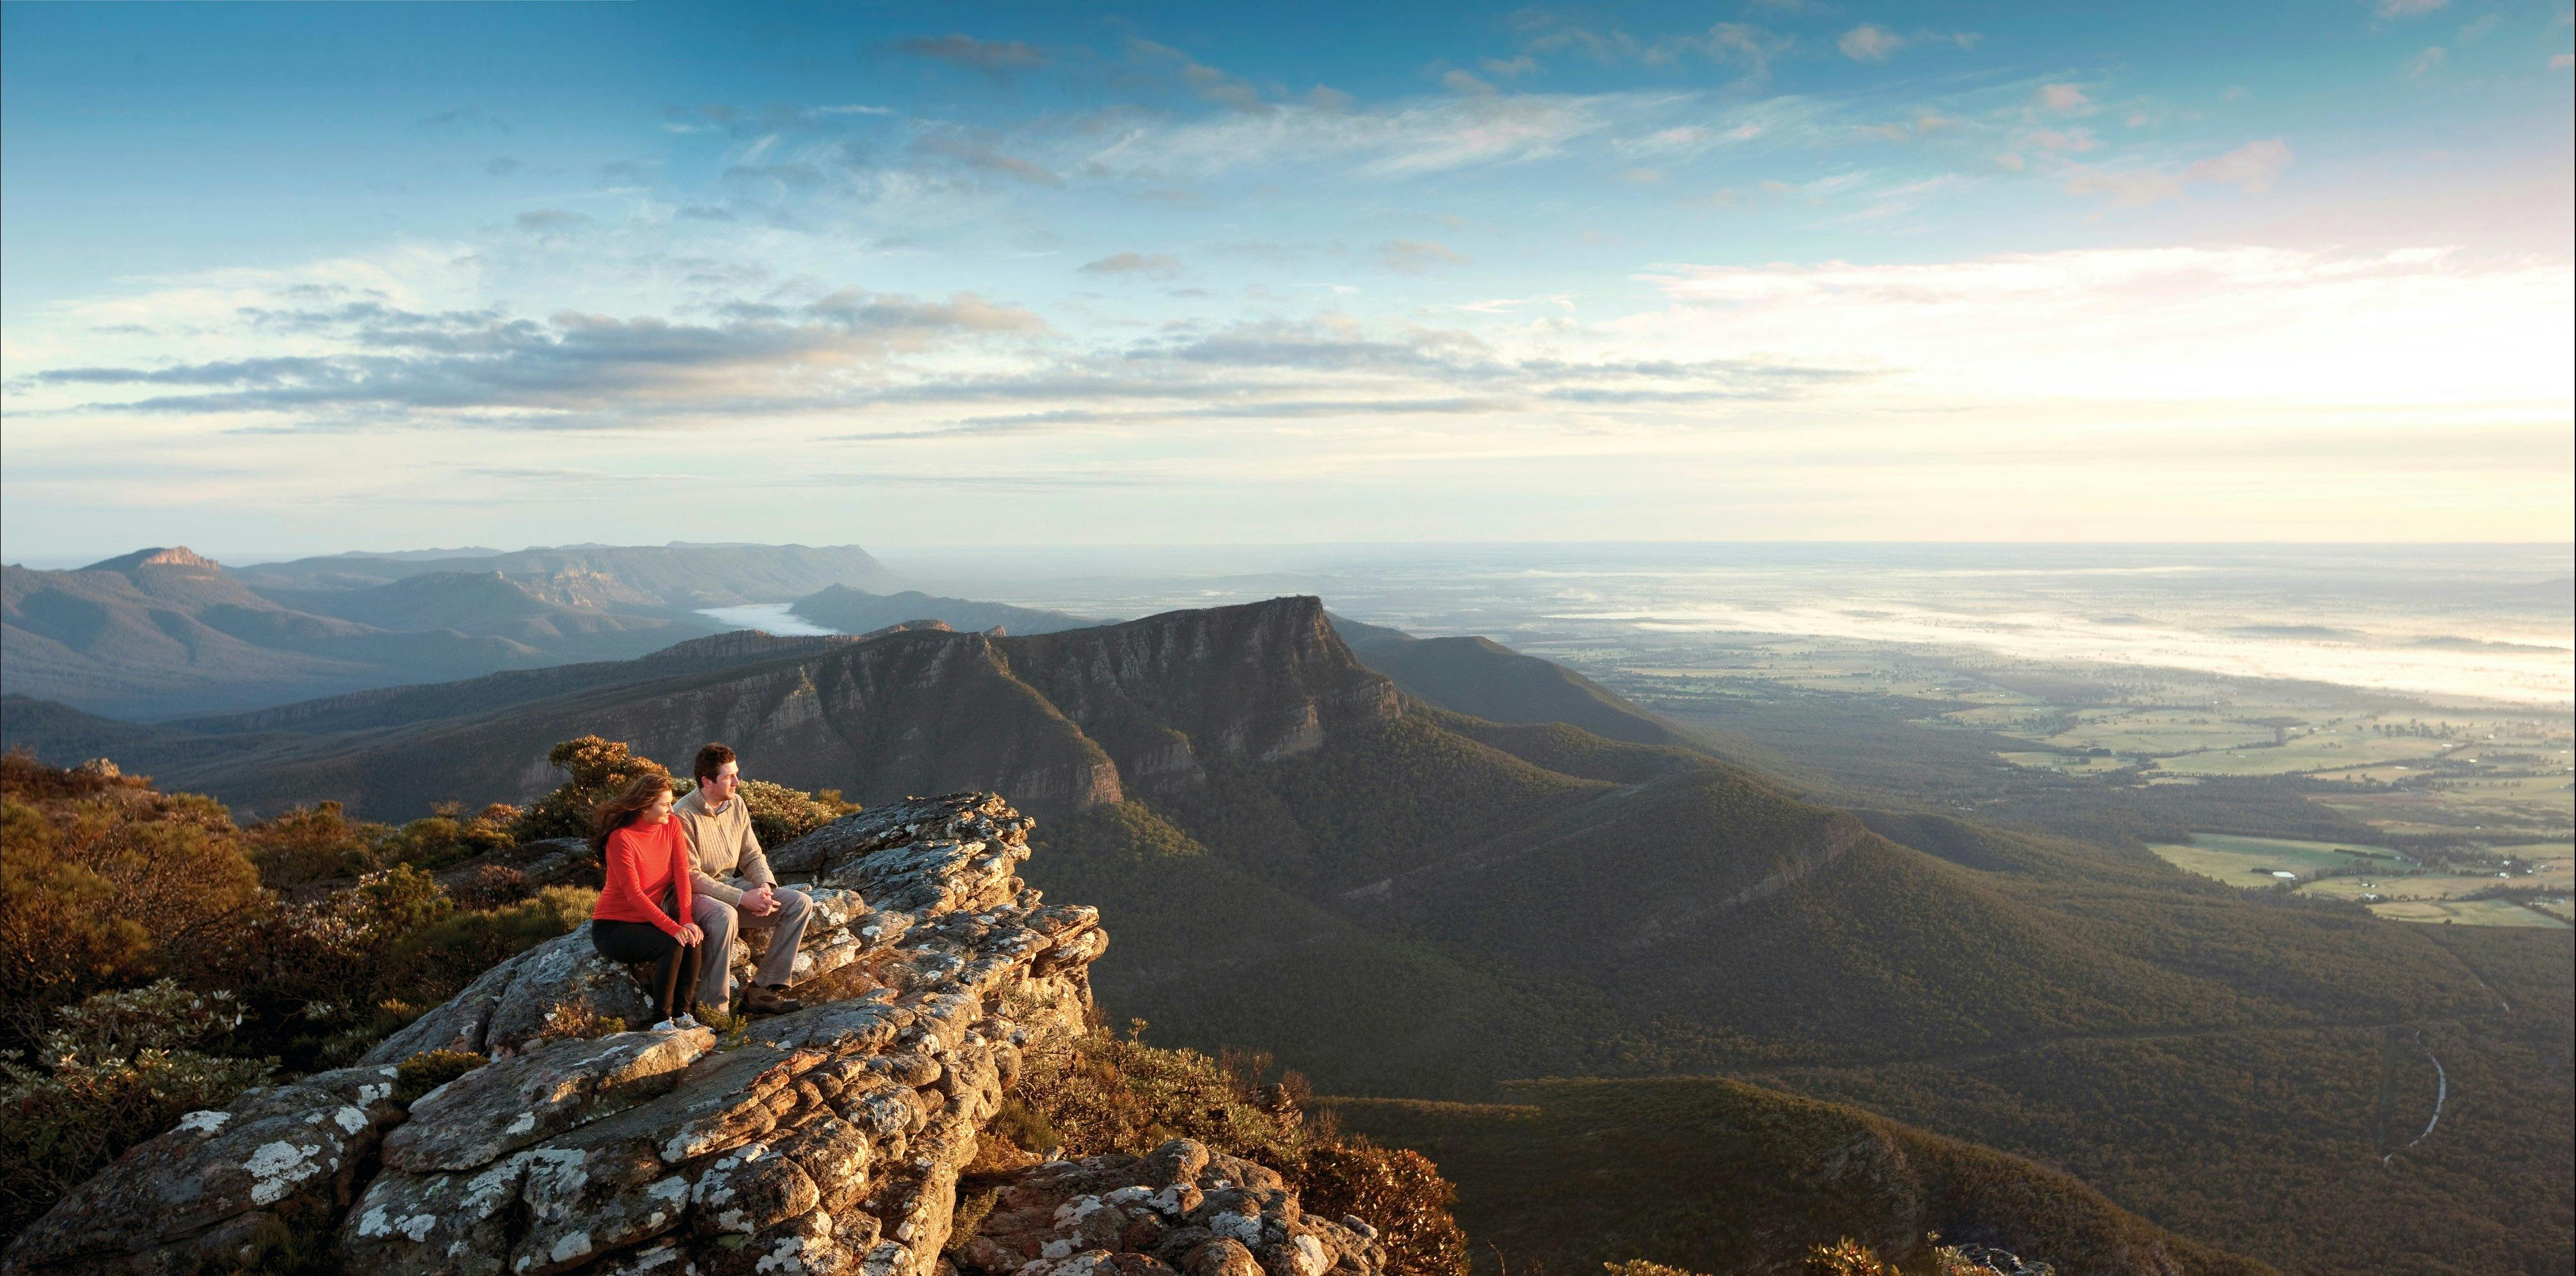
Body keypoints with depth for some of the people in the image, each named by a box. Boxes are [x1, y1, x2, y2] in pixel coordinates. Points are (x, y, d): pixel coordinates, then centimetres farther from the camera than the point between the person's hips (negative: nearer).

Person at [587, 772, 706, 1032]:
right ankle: (662, 1019, -15)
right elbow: (634, 895, -25)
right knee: (672, 945, -29)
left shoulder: (672, 827, -1)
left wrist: (687, 920, -23)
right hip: (613, 926, -5)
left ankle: (681, 1012, -9)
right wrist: (674, 928, -34)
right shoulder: (621, 839, -20)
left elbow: (682, 875, -9)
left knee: (696, 938, -23)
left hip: (650, 920, 6)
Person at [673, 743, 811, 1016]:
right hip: (696, 895, -7)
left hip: (734, 885, 8)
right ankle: (714, 1009, -30)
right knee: (724, 916, -40)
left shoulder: (737, 805, 4)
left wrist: (765, 887, -12)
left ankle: (763, 989, -9)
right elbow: (692, 877, -21)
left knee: (800, 903, -8)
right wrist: (742, 898, -25)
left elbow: (752, 855, 10)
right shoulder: (682, 817, -18)